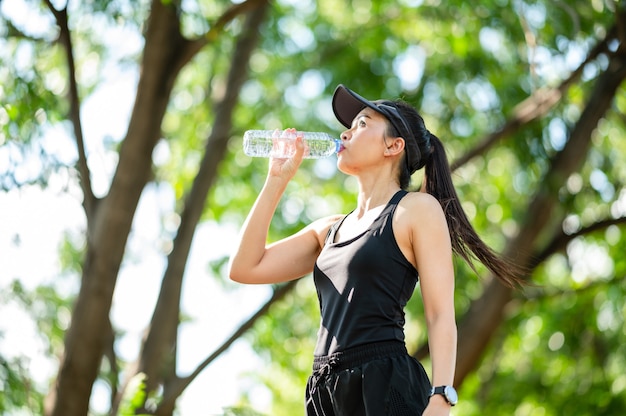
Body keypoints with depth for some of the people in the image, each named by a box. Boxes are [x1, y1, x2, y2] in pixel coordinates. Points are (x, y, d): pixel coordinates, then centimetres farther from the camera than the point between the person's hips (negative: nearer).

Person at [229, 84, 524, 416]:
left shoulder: (418, 209, 2)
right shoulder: (328, 230, 22)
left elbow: (441, 316, -6)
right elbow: (244, 268, 17)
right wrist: (277, 178, 18)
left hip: (386, 387, -7)